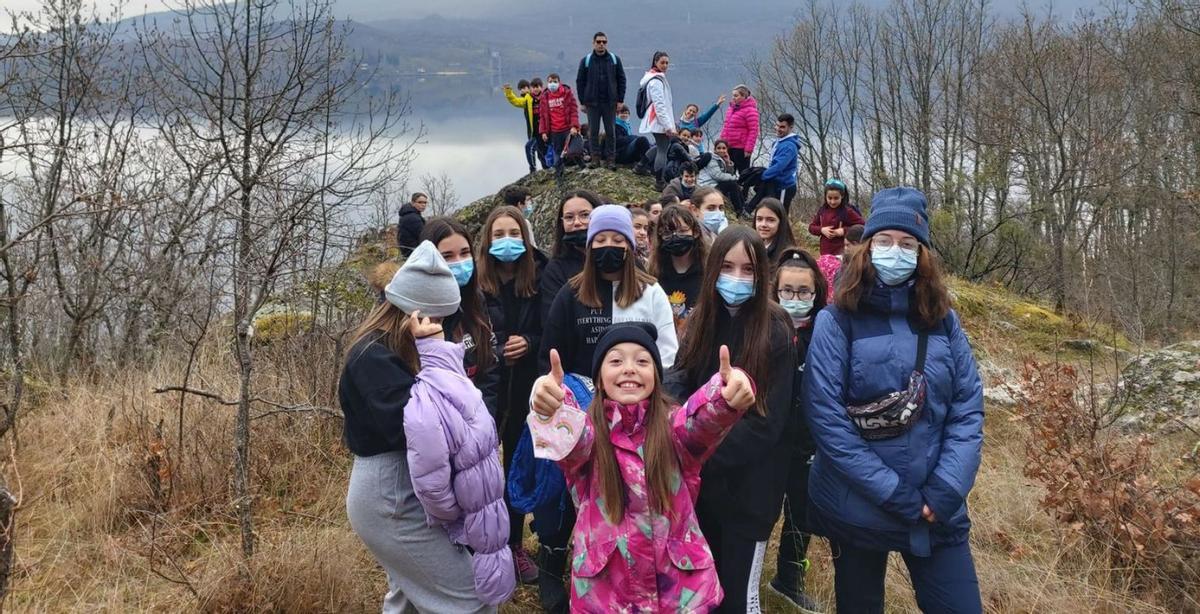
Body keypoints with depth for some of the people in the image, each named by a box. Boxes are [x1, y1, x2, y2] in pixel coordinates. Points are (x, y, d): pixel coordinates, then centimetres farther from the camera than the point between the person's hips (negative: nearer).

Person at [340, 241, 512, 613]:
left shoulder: (389, 348, 10)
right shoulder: (373, 357, -20)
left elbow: (435, 414, 5)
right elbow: (417, 425, -30)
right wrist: (435, 352, -29)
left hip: (394, 492, 11)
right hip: (391, 498, -10)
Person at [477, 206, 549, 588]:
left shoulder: (538, 281, -1)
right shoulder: (474, 284, -8)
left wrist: (529, 343, -14)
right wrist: (491, 352, -17)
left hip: (525, 390, 2)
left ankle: (515, 544, 28)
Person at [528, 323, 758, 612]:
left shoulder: (671, 425, -6)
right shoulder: (588, 428, -7)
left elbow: (701, 420, -28)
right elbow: (575, 439, -31)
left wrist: (725, 396, -51)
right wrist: (552, 411, -54)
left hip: (679, 586, 1)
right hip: (603, 588, 0)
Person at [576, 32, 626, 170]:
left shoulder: (615, 60, 4)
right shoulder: (586, 61, 2)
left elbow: (621, 80, 6)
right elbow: (580, 82, 4)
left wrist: (620, 100, 0)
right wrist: (582, 102, -1)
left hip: (610, 102, 0)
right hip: (592, 103, 0)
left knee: (610, 131, 3)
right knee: (593, 131, 3)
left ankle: (611, 158, 9)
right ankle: (595, 157, 11)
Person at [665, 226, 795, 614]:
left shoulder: (775, 330, -11)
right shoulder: (701, 321, 4)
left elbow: (768, 420, -15)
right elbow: (681, 386, 5)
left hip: (748, 484, -5)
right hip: (701, 480, 5)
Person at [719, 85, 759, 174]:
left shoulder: (750, 110, -11)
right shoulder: (732, 108, 13)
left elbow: (753, 131, -15)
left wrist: (748, 149, -19)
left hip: (741, 149, -8)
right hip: (728, 147, 8)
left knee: (743, 173, 0)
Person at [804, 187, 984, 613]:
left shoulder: (943, 321, 4)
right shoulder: (836, 321, -7)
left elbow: (968, 410, 1)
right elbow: (825, 417, -14)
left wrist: (943, 493, -11)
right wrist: (895, 495, -16)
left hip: (938, 511, 3)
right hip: (857, 510, -2)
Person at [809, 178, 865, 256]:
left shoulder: (847, 211, -7)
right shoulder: (822, 210, 7)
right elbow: (811, 227, 14)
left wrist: (844, 231, -16)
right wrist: (821, 230, -6)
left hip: (841, 253, -5)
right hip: (825, 253, 5)